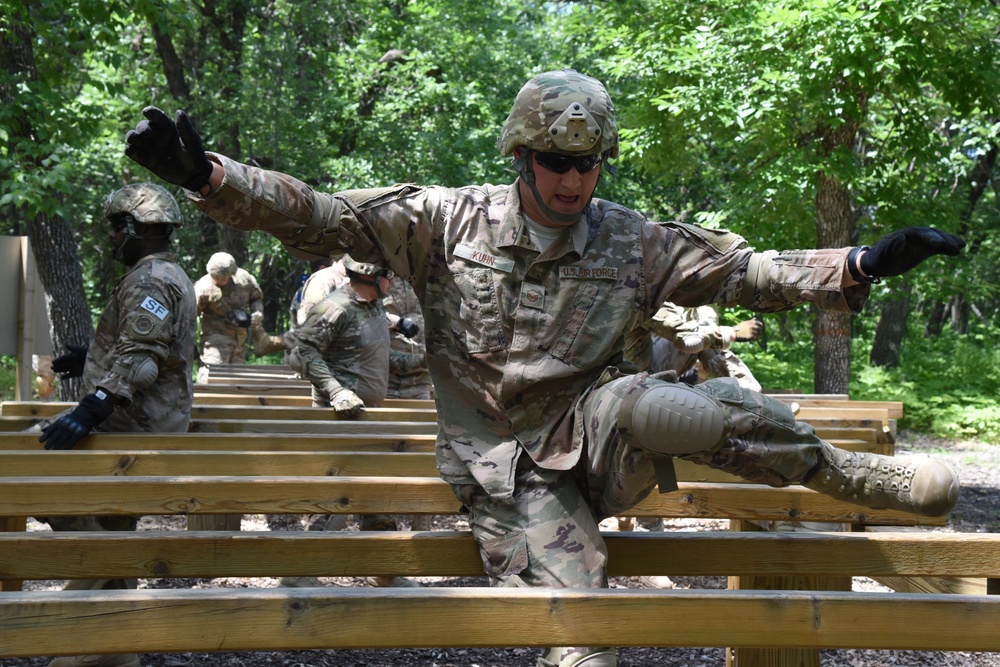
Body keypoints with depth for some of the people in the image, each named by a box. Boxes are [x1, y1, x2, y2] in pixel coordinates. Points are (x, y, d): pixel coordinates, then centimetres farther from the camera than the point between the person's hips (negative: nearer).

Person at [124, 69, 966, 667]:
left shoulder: (636, 244, 1)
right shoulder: (448, 221, -5)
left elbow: (751, 272, 2)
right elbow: (322, 217, -9)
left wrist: (864, 265, -9)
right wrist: (208, 175, -21)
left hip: (589, 434, 1)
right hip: (511, 470, -1)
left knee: (641, 402, -35)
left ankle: (847, 474, -18)